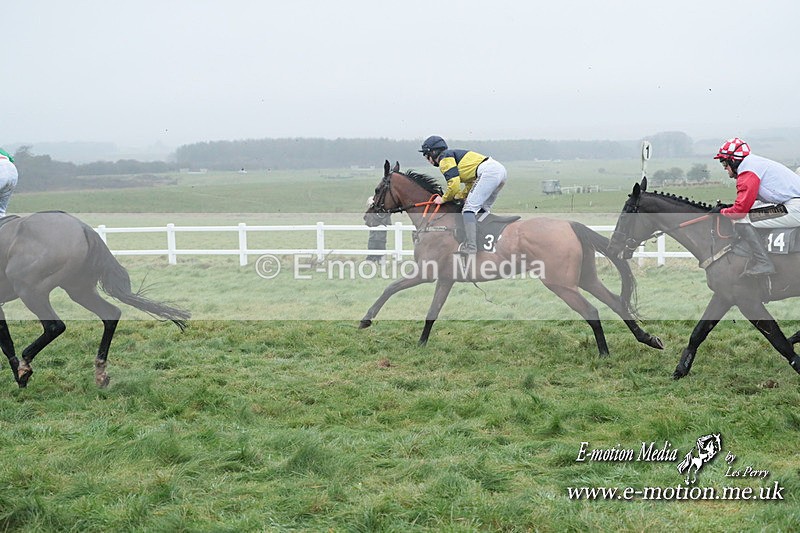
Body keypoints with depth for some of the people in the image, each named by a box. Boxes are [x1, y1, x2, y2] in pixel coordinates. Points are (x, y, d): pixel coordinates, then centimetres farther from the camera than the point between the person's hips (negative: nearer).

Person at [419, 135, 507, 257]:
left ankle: (470, 248, -23)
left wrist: (443, 199, 8)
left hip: (488, 172, -10)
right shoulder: (454, 154, 31)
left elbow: (454, 184, -9)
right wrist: (457, 197, 22)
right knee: (482, 211, 17)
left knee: (469, 208, -14)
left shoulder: (445, 158, 2)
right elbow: (470, 184, 30)